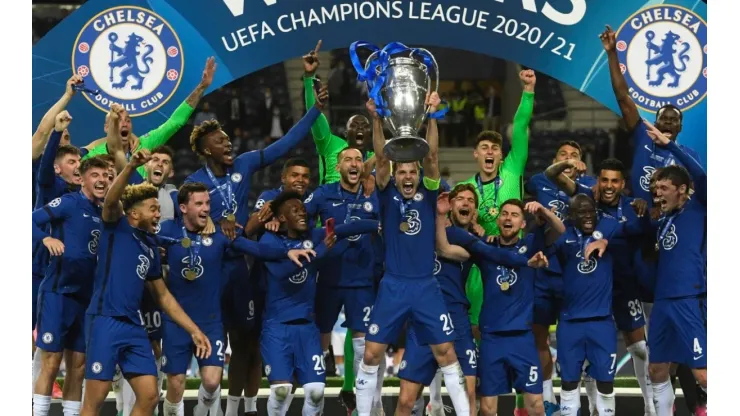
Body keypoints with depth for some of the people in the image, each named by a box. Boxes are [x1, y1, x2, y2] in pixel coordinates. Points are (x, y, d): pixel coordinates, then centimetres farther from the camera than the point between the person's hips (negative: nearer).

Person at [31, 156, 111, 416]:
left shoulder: (104, 213, 12)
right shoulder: (68, 203, -7)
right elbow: (32, 221, -15)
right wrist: (46, 238, -32)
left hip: (86, 296, 7)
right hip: (58, 292, -7)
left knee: (78, 365, 9)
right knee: (51, 362, -7)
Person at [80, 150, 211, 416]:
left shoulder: (150, 245, 19)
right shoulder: (117, 228, 2)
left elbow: (163, 296, 25)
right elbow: (111, 200, -21)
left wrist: (194, 330, 20)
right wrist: (131, 167, -37)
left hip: (134, 327, 7)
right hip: (105, 321, -7)